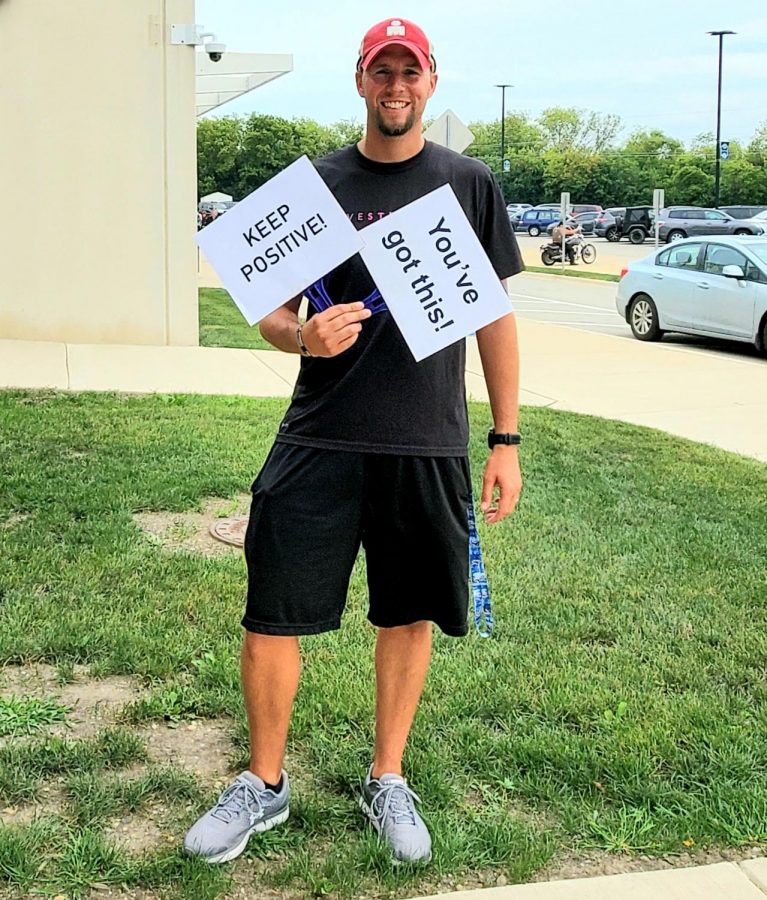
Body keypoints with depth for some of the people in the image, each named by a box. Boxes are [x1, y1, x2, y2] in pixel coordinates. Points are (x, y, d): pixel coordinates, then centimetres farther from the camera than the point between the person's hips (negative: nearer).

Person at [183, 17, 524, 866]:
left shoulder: (469, 184, 5)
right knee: (271, 617, 0)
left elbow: (495, 318, 7)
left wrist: (506, 440, 3)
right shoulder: (315, 184, 5)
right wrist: (302, 335, -17)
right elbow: (271, 313, 7)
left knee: (408, 614, 10)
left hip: (427, 446, 0)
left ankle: (387, 780, 29)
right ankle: (264, 784, 22)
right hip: (318, 443, 0)